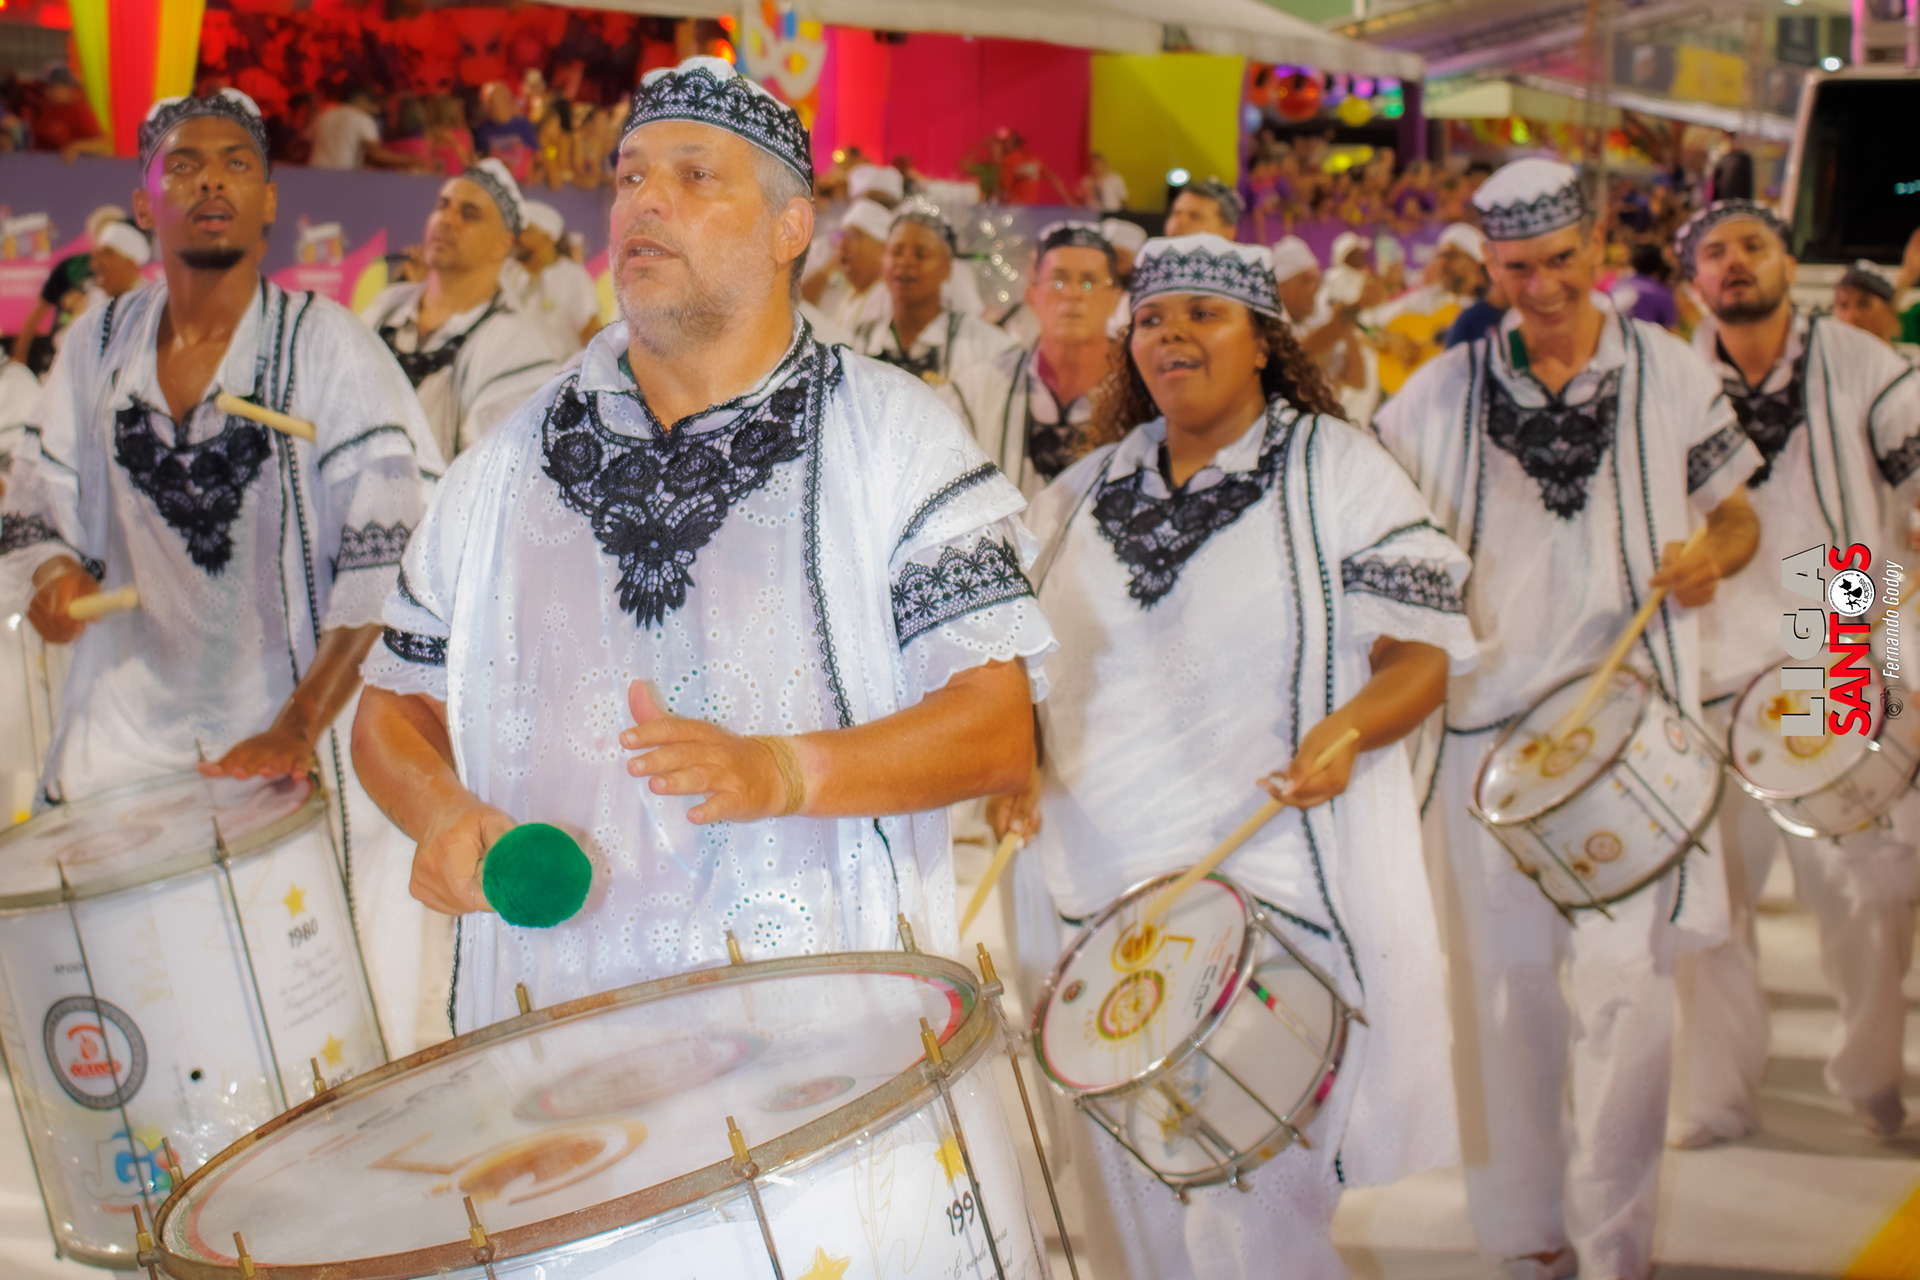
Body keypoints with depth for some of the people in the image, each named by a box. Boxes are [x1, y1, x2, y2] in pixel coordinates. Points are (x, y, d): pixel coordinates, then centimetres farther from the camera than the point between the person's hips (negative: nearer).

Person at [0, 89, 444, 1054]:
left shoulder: (326, 346, -6)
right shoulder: (97, 347, 7)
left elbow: (394, 552, -13)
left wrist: (299, 728, -21)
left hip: (312, 749, -3)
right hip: (131, 730, 4)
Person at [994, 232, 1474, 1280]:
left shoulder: (1336, 467, 0)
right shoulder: (1088, 492, 13)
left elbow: (1427, 649, -3)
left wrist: (1350, 728, -22)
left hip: (1291, 890, -4)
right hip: (1110, 895, 4)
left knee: (1274, 1187, -3)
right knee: (1139, 1183, 11)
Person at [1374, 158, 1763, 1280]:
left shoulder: (1674, 375, 4)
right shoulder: (1441, 395, 4)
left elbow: (1738, 516, 13)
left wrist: (1713, 557, -10)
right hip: (1489, 716, 1)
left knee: (1624, 984, -7)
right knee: (1504, 983, 7)